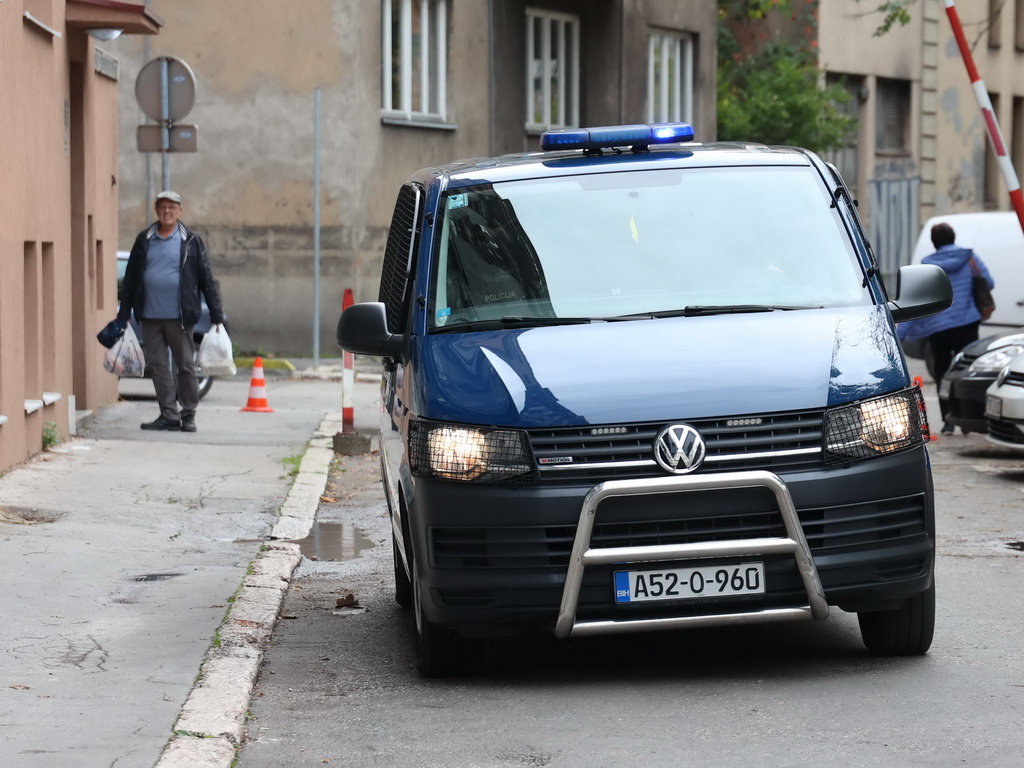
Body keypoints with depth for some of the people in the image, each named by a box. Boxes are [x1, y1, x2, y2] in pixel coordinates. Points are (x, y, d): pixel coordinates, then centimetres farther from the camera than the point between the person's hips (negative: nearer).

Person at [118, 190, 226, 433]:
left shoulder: (191, 241, 2)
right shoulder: (144, 240, 10)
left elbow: (207, 280, 2)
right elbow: (130, 278, 12)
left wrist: (217, 316, -2)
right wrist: (124, 315, 9)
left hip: (179, 317, -3)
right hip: (150, 317, 3)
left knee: (186, 366, 0)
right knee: (157, 366, 3)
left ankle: (188, 415, 10)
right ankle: (169, 414, 10)